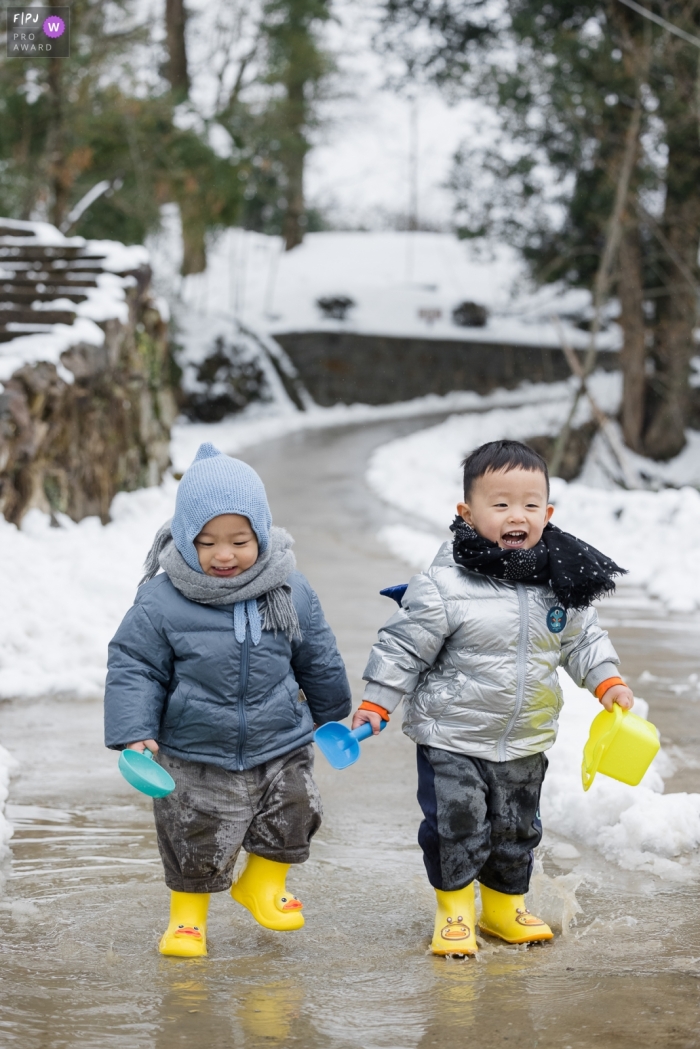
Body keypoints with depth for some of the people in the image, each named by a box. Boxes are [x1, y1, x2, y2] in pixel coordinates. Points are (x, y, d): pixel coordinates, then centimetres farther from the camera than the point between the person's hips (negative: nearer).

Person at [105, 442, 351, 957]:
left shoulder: (289, 592, -6)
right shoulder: (162, 601, -15)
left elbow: (319, 660, 9)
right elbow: (134, 668, -9)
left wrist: (332, 716, 20)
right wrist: (135, 733, -18)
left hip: (281, 747, 2)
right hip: (196, 761, -2)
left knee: (292, 819, 9)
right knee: (196, 843, 7)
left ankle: (264, 884, 37)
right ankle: (187, 913, 31)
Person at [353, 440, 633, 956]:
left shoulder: (562, 581, -3)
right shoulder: (444, 585, -18)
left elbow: (583, 637, 12)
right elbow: (404, 645, -11)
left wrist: (607, 680, 0)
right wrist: (376, 702, -10)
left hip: (525, 742, 5)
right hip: (453, 738, -4)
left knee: (517, 828, 16)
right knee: (456, 825, -2)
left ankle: (505, 904, 35)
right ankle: (454, 908, 20)